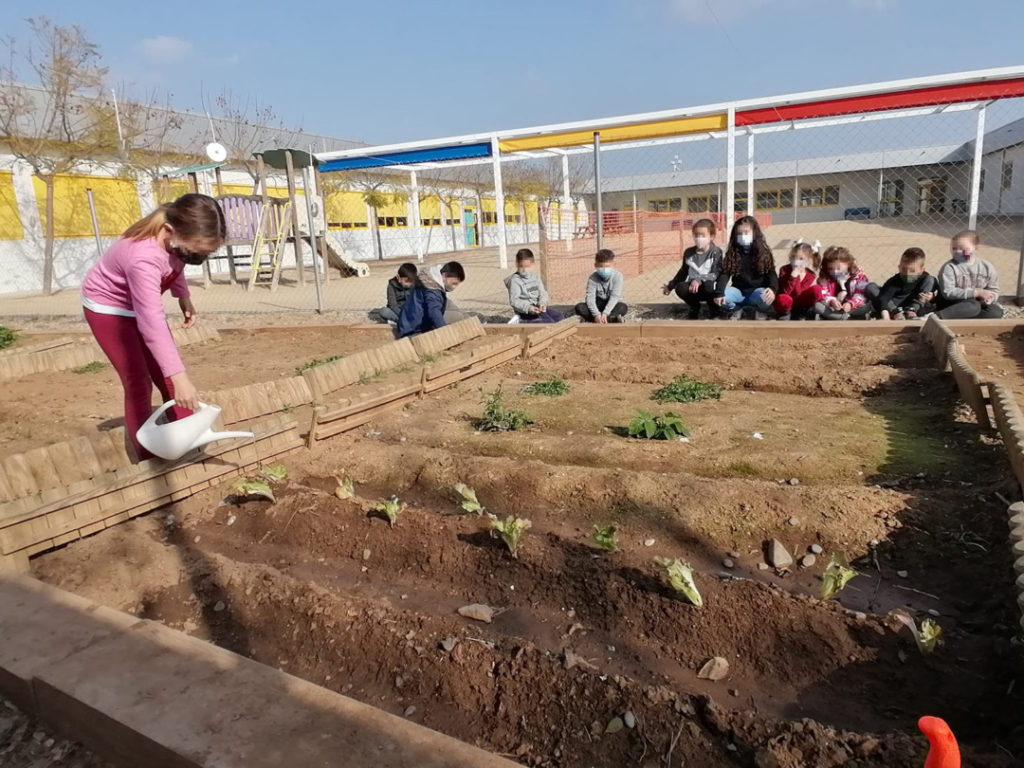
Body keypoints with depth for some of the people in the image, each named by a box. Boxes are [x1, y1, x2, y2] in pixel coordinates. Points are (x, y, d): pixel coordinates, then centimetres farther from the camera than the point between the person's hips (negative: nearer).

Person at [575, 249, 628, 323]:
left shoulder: (617, 276, -17)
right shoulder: (593, 278, -14)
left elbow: (614, 297, -24)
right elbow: (590, 298, -24)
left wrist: (605, 313, -37)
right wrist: (596, 314, -40)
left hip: (612, 305, -1)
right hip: (598, 305, 1)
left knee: (623, 307, -33)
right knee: (579, 307, -26)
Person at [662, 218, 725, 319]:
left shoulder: (716, 252, -8)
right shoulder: (689, 252, 4)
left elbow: (716, 274, -19)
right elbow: (683, 272, 20)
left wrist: (699, 280, -34)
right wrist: (670, 286, 22)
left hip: (710, 287, -4)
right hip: (692, 287, 4)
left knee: (709, 285, -39)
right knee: (680, 288, -28)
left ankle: (715, 308, -5)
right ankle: (694, 307, 6)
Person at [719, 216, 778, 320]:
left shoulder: (763, 252, -2)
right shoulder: (732, 253, 0)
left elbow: (771, 273, -8)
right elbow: (725, 273, -8)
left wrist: (772, 288, -32)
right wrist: (719, 292, -28)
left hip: (757, 290, -1)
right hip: (739, 291, 1)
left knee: (766, 297, -37)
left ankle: (761, 312, 2)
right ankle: (736, 310, 5)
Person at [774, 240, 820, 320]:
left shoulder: (811, 276, -6)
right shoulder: (784, 270, -9)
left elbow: (798, 296, -17)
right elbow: (783, 293, -18)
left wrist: (796, 277, -25)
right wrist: (792, 277, -29)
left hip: (800, 306, 3)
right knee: (783, 299, -40)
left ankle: (802, 316, -10)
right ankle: (784, 314, -9)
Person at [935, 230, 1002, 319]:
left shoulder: (987, 267, 3)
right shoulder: (949, 267, -11)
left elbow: (994, 290, 10)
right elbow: (948, 292, -21)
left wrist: (990, 298, -16)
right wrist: (977, 292, -25)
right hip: (953, 305, -5)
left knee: (997, 311, -20)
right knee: (973, 306, -35)